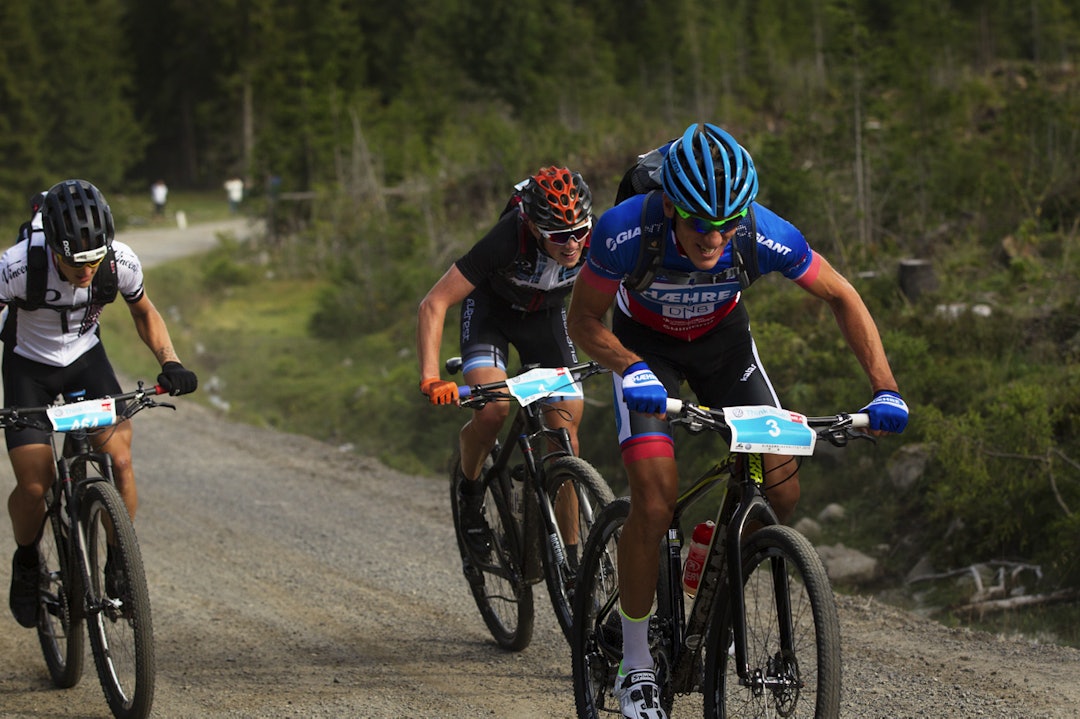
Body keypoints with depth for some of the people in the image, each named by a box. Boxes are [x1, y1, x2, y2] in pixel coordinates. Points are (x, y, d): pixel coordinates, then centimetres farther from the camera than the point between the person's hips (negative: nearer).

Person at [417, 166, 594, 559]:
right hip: (492, 309, -3)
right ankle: (468, 481, 6)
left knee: (565, 427, -11)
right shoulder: (506, 240, -39)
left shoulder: (594, 240, -31)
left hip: (546, 314, 3)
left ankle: (569, 554, -2)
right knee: (493, 408, -27)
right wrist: (431, 379, -46)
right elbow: (434, 304, -35)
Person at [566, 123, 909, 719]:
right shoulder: (626, 230, -36)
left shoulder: (765, 235, -32)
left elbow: (842, 297, -15)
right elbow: (584, 320, -20)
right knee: (655, 500, -20)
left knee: (782, 490, -10)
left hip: (722, 338, 2)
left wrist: (884, 389, -24)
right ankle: (635, 665, -4)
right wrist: (633, 372, -39)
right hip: (645, 344, -2)